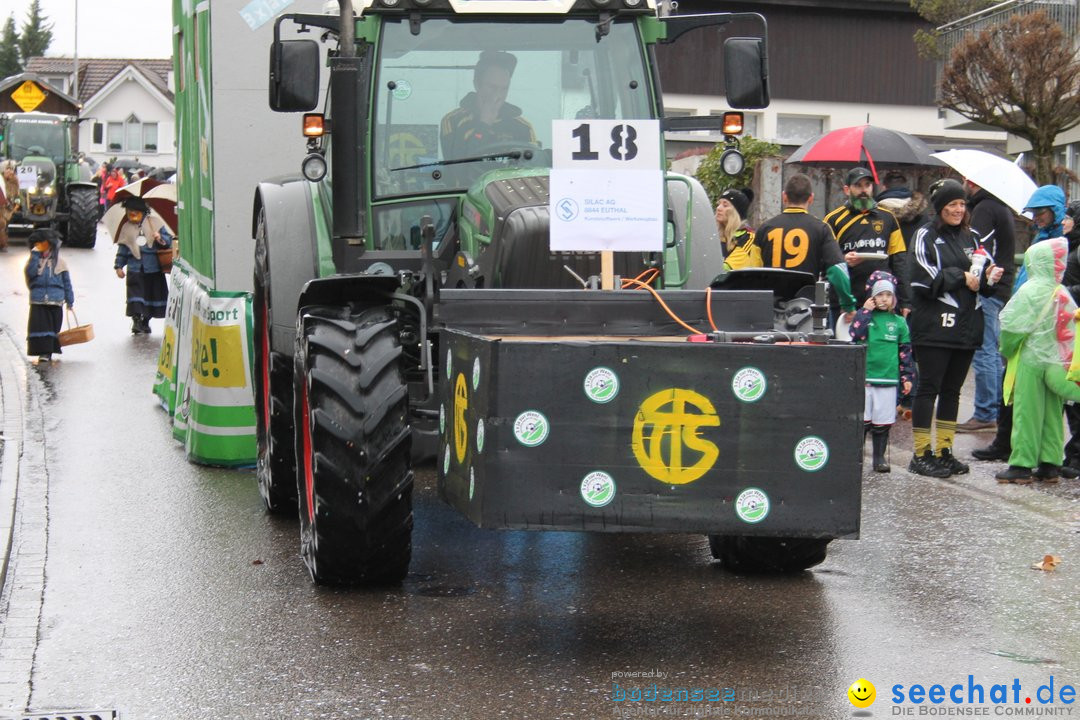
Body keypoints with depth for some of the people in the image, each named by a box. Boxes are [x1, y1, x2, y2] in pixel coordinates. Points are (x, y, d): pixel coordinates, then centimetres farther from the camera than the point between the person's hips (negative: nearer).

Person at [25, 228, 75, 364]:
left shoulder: (59, 262, 7)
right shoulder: (34, 259, 8)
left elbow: (67, 283, 11)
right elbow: (30, 272, -12)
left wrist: (70, 301, 10)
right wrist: (35, 254, -11)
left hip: (55, 301, 0)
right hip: (38, 300, 0)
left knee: (53, 326, 3)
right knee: (39, 326, -9)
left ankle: (48, 352, 13)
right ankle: (44, 352, -10)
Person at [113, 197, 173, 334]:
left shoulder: (154, 223, 5)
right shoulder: (126, 228, 10)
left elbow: (168, 240, 5)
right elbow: (122, 248, 13)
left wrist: (161, 239, -18)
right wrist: (119, 266, 7)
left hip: (153, 268, 0)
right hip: (135, 269, 0)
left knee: (151, 294, 7)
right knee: (135, 293, -14)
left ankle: (145, 321, 22)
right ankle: (136, 320, -14)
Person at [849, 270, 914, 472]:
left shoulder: (899, 322, 8)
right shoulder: (865, 316, 2)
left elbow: (905, 350, 10)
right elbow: (856, 335, -16)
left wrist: (907, 376, 6)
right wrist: (865, 311, -13)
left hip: (888, 379, 2)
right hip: (864, 377, -2)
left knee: (882, 422, 7)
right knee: (861, 419, 0)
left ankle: (879, 456, 16)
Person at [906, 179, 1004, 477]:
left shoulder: (969, 237, 18)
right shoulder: (926, 236, -2)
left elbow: (979, 281, 22)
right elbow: (923, 279, -13)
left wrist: (987, 277, 1)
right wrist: (961, 277, -14)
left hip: (965, 325, 7)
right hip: (934, 326, -7)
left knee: (952, 390, 11)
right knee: (929, 388, -4)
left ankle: (944, 451, 17)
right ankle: (921, 454, 0)